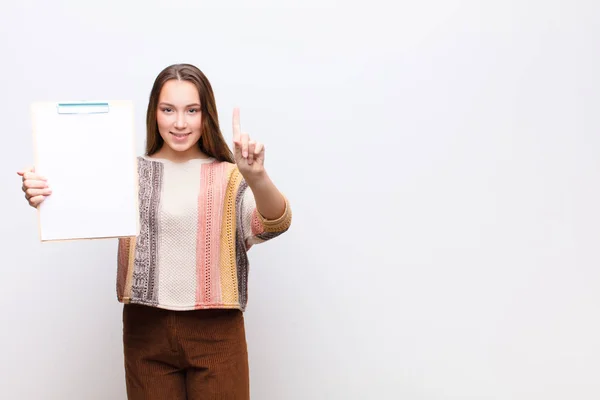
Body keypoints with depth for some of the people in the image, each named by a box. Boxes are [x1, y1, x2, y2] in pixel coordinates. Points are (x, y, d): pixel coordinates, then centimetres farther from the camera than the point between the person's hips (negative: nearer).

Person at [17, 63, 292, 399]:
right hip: (146, 330, 1)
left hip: (216, 332, -1)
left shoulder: (229, 176, 1)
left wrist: (257, 177, -37)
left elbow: (275, 224, -17)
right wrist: (45, 199, -36)